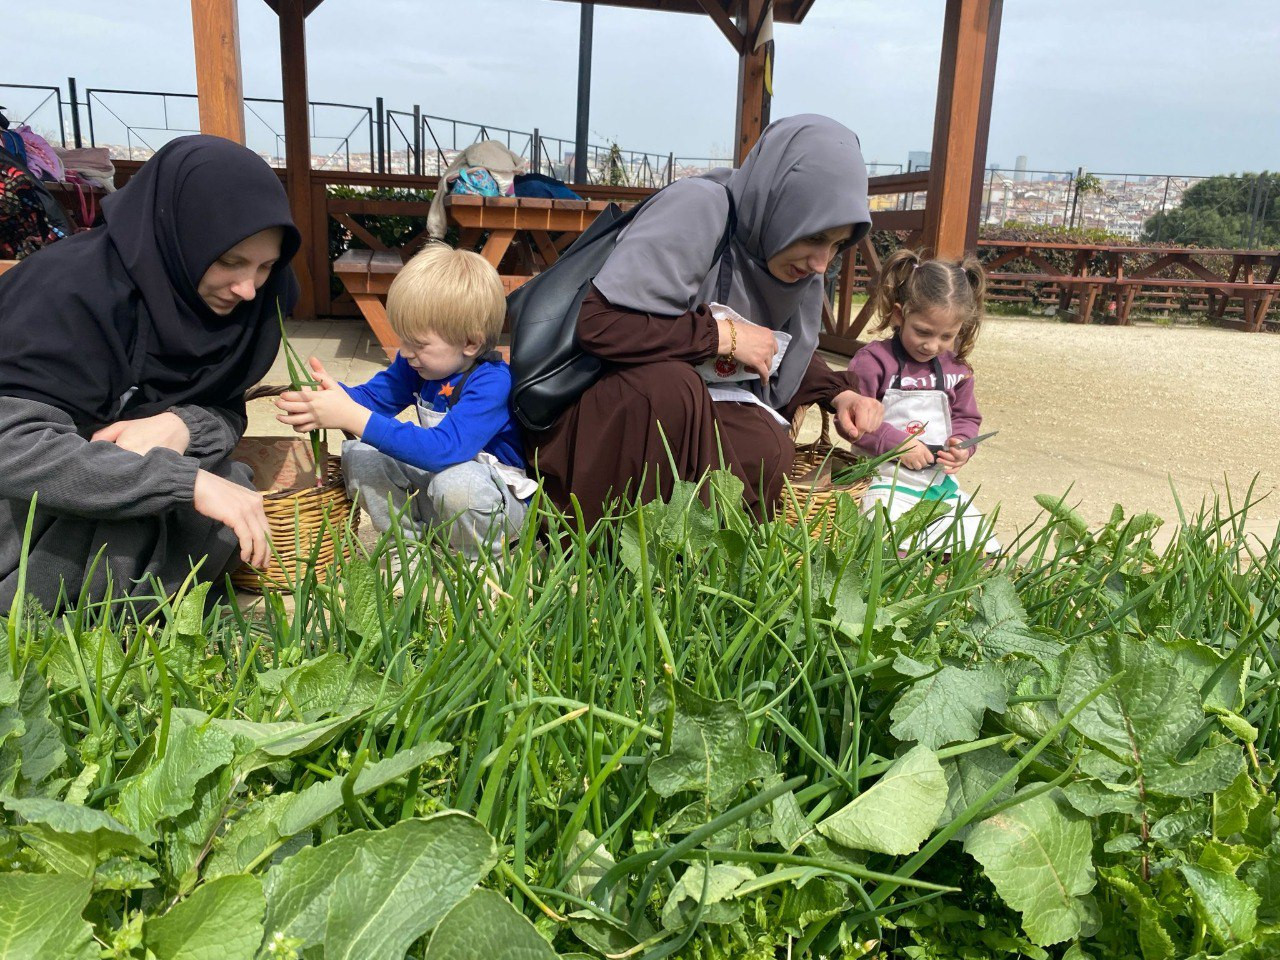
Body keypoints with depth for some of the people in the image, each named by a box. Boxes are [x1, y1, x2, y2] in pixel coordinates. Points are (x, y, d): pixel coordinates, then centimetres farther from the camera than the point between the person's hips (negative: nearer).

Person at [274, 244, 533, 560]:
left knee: (456, 482, -40)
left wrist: (352, 417, -43)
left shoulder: (492, 383, -29)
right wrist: (331, 391, -24)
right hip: (434, 477, 8)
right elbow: (372, 396, 2)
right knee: (358, 454, -6)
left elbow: (443, 450, -40)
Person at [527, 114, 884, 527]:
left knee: (768, 450, -26)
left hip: (688, 415, 6)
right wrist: (723, 335, -22)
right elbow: (597, 322, -27)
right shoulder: (697, 208, -20)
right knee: (671, 386, -38)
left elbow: (791, 354, 20)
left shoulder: (799, 261, 3)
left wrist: (838, 394, 0)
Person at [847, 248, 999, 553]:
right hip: (888, 476, -6)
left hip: (941, 478, 6)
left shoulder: (956, 368, 10)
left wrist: (962, 444, -2)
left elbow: (967, 418, 21)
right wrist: (896, 443, -18)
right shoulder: (874, 360, -8)